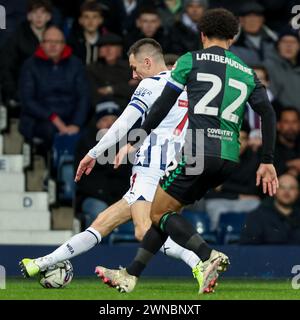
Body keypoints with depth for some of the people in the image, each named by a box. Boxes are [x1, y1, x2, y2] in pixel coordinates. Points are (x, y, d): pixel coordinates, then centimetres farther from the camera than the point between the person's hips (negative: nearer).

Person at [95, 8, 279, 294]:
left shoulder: (191, 60, 4)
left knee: (159, 213, 4)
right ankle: (130, 276, 19)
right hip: (229, 158, 6)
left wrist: (136, 142, 9)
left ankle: (209, 257, -18)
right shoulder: (247, 72, 17)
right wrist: (267, 162, 8)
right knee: (167, 211, 18)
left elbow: (163, 105, 1)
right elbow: (267, 113, 7)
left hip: (199, 151, -6)